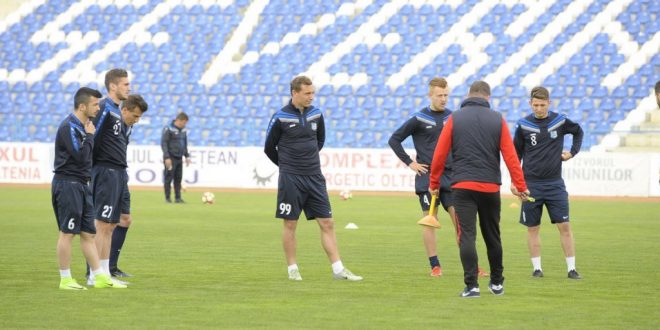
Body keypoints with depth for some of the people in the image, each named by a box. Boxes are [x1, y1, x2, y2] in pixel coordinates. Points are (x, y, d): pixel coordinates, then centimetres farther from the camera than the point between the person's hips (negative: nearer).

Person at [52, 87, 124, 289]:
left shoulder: (82, 126, 16)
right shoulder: (68, 127, -14)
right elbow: (81, 156, -20)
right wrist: (90, 135, -10)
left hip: (81, 185, 10)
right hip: (67, 184, -10)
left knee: (88, 233, 10)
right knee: (67, 232, -4)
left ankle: (100, 277, 11)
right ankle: (65, 280, 1)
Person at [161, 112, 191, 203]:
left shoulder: (183, 130, 11)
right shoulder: (168, 129, -9)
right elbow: (164, 143, -12)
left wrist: (187, 156, 17)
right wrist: (167, 157, -18)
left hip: (179, 158, 6)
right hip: (171, 158, -6)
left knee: (178, 178, 5)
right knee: (169, 178, -3)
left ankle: (178, 197, 8)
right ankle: (167, 198, 2)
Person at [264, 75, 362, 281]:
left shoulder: (316, 114, 5)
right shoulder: (281, 118, -9)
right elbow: (269, 148, 2)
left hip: (314, 177, 4)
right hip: (290, 179, -4)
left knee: (327, 223, 1)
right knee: (290, 224, 2)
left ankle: (338, 269, 2)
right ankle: (292, 269, 13)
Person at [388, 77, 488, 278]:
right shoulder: (419, 119, -3)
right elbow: (394, 140, 2)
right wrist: (409, 162, -3)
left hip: (450, 175, 3)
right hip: (427, 176, -3)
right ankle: (435, 266, 7)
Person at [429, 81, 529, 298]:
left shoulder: (455, 119, 2)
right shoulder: (497, 119, 4)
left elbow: (439, 154, 0)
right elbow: (510, 156, -1)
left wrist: (434, 183, 11)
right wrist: (521, 186, 3)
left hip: (462, 186, -2)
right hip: (490, 187, 2)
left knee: (467, 236, -3)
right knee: (492, 236, 15)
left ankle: (471, 285, -11)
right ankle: (497, 283, 25)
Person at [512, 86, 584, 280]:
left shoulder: (560, 121, -2)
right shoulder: (524, 125, -3)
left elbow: (578, 131, 19)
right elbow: (516, 153, 6)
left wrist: (573, 152, 5)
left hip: (555, 184, 0)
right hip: (531, 184, 0)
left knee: (564, 226, -4)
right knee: (532, 228, 4)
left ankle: (571, 269, 0)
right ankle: (537, 268, 12)